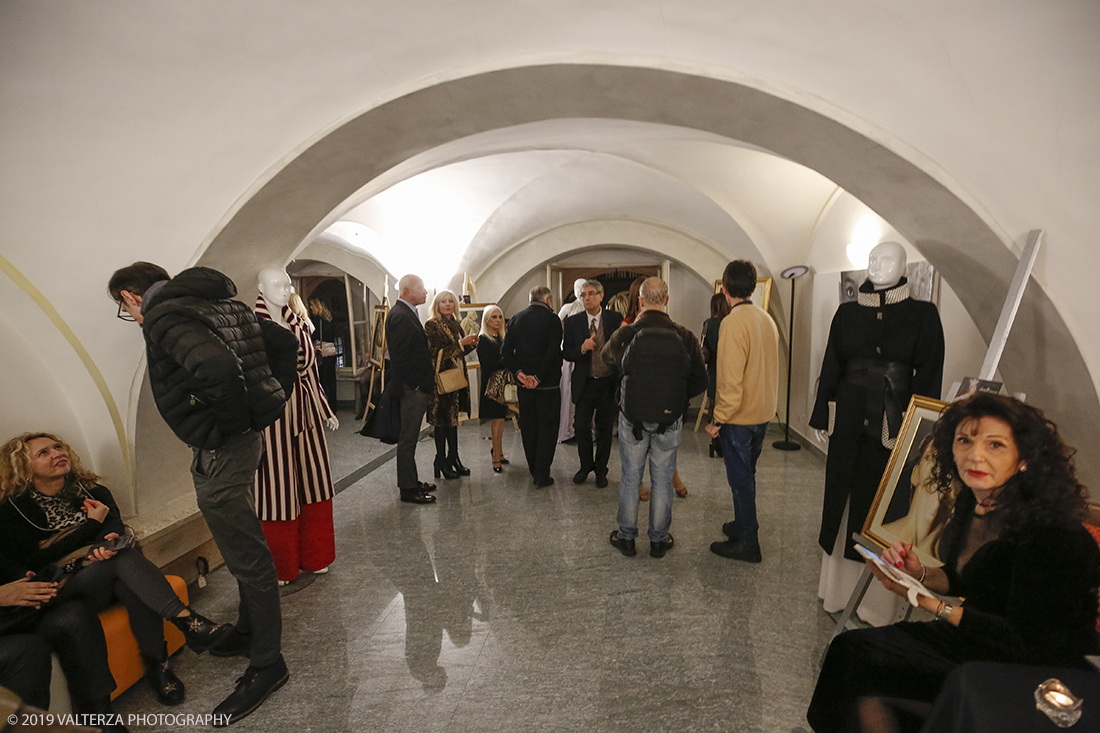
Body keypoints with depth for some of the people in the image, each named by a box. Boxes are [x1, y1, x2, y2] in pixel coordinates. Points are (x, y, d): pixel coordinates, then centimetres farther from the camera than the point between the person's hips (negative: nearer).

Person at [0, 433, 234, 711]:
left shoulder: (93, 491, 13)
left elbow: (116, 526, -1)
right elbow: (39, 559, -8)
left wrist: (108, 542, -25)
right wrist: (92, 524, -9)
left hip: (108, 576, 4)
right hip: (63, 591, -4)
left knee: (132, 587, -35)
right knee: (123, 557, -35)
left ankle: (157, 665, -28)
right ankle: (189, 622, -42)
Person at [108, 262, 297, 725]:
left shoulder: (165, 317, -15)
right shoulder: (215, 304, 12)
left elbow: (216, 366, -36)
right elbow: (284, 342, 15)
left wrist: (231, 418, -19)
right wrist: (272, 398, 11)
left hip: (219, 452, -10)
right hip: (244, 440, 10)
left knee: (248, 558, 2)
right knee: (244, 549, 23)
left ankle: (267, 665, 18)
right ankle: (249, 634, 42)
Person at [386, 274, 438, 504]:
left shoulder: (407, 313, 16)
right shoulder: (400, 316, -17)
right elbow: (400, 357, -22)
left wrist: (425, 382, 16)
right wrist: (416, 385, -19)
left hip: (417, 387, 11)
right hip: (412, 389, -11)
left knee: (409, 437, 17)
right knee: (408, 439, -1)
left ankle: (411, 482, 28)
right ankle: (408, 489, 9)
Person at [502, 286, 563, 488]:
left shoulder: (516, 319, 6)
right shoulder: (552, 319, -9)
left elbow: (505, 352, 0)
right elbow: (553, 353, -19)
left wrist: (519, 372, -6)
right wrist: (538, 377, -14)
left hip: (524, 383, 5)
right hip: (548, 384, -5)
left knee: (528, 427, 15)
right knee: (547, 428, 6)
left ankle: (534, 471, 26)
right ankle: (542, 475, 7)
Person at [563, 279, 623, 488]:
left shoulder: (615, 319, -2)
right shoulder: (572, 322, 0)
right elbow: (566, 353, 0)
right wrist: (582, 349, -19)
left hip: (608, 383, 0)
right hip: (585, 383, 1)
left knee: (605, 428, 9)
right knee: (581, 426, 3)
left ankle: (601, 470, 28)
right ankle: (586, 465, 28)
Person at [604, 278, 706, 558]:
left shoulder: (626, 335, -11)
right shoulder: (685, 338, -9)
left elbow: (605, 355, 11)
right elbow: (700, 383, -4)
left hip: (632, 419, 0)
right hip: (669, 421, 1)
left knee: (630, 479, 15)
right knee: (662, 481, 15)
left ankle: (626, 538, 28)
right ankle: (659, 540, 28)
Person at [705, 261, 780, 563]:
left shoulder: (733, 323, -21)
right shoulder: (766, 318, 5)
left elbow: (730, 380, -24)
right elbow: (766, 367, 13)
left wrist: (718, 419, -15)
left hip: (739, 416, -8)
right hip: (763, 413, 8)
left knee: (740, 478, 4)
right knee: (746, 474, 22)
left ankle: (747, 544, 17)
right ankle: (742, 526, 38)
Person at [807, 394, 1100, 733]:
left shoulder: (1049, 533, -27)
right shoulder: (974, 502, -2)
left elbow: (1025, 644, -23)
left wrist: (929, 602, -23)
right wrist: (920, 574, -8)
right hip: (979, 638, 7)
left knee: (861, 664, -15)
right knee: (851, 645, -4)